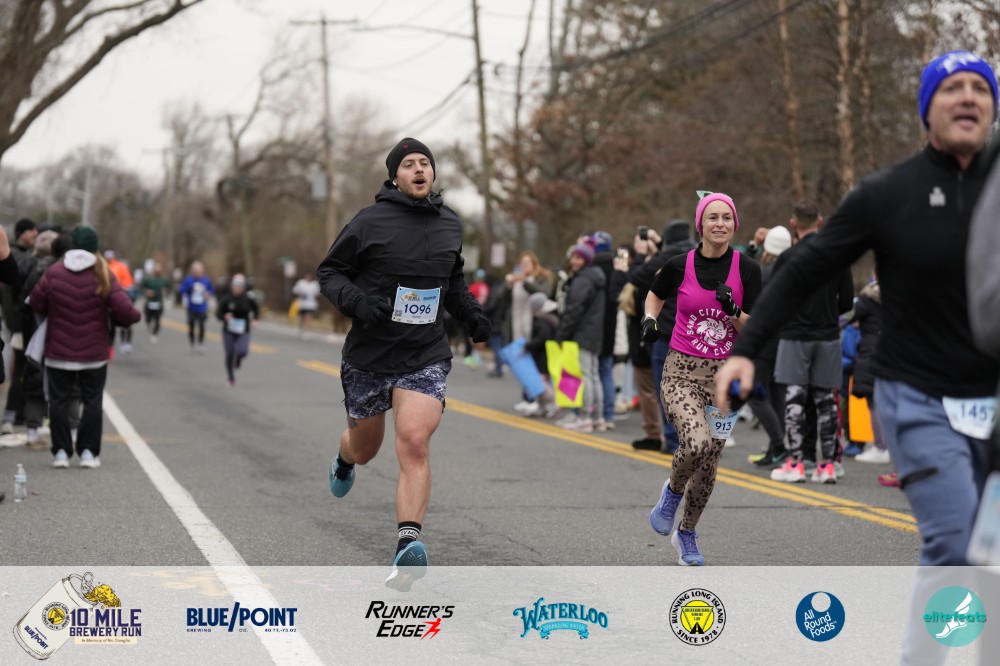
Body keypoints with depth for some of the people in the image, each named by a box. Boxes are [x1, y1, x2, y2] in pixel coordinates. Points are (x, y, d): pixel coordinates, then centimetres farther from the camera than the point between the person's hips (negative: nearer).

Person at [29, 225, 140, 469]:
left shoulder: (53, 273, -7)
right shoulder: (103, 276, -10)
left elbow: (36, 304, 0)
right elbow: (125, 311, -16)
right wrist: (133, 316, 7)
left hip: (59, 354, 0)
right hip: (94, 354, 0)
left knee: (59, 401, 9)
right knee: (92, 402, 10)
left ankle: (61, 451, 6)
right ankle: (89, 452, 7)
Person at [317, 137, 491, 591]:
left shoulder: (450, 225, 7)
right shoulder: (370, 222, -8)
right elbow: (329, 272, -2)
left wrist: (471, 315, 10)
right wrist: (355, 300, -21)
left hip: (426, 357, 1)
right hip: (369, 354, -1)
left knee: (414, 443, -20)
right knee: (365, 448, 17)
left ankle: (407, 546, -25)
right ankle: (344, 461, 57)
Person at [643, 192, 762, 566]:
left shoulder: (747, 269, -3)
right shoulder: (679, 266, -3)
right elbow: (655, 295, 19)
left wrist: (733, 311, -20)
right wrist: (649, 319, 0)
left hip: (725, 374, 2)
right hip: (682, 371, -2)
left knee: (710, 462, 6)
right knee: (698, 444, -26)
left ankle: (687, 534, 30)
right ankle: (673, 490, 8)